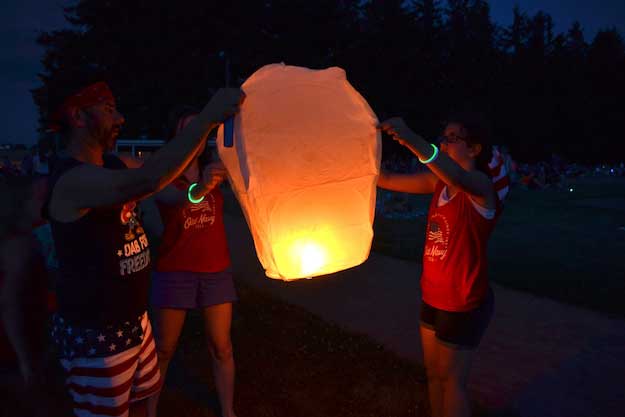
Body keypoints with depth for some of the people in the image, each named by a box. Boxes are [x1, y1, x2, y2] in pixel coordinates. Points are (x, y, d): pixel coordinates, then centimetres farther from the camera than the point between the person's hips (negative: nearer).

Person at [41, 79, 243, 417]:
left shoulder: (111, 166, 6)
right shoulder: (72, 179, -25)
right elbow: (145, 181, -43)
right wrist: (207, 118, -40)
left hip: (134, 321, 9)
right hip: (95, 336, -9)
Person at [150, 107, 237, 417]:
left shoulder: (215, 168, 1)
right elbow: (171, 198, -32)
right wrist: (198, 190, -54)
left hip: (216, 270, 2)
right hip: (175, 271, -2)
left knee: (221, 347, 8)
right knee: (163, 348, 9)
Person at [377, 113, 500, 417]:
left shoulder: (480, 184, -19)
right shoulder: (438, 181, 3)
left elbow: (459, 179, -43)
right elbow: (387, 181, 2)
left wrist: (414, 141, -59)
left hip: (464, 302, -7)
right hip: (433, 297, 7)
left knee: (451, 379, 9)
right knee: (434, 373, 20)